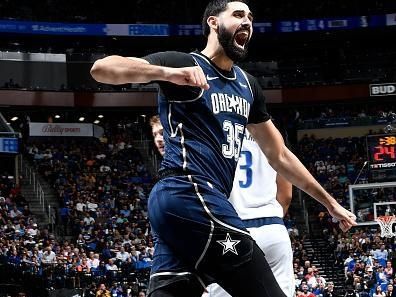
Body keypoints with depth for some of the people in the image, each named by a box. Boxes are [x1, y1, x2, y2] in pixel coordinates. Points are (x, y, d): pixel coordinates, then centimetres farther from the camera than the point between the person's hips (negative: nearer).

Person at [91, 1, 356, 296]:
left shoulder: (247, 85, 23)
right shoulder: (184, 64, -1)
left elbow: (279, 155, 29)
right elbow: (101, 68, -12)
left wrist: (330, 202, 31)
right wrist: (168, 73, -28)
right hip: (190, 193, -8)